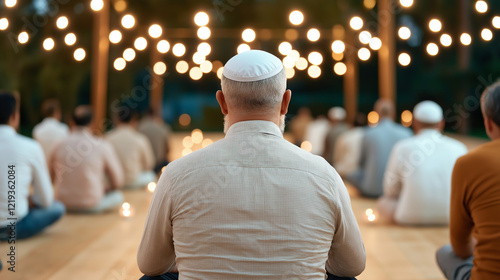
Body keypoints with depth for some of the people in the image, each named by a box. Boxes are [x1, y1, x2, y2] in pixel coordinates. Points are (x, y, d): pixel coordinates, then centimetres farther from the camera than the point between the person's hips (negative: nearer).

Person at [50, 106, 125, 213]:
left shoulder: (59, 145, -4)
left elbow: (52, 178, 11)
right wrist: (103, 188, 16)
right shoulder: (102, 146, -12)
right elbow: (117, 182, -4)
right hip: (91, 205, -4)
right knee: (118, 196, 19)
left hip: (63, 204, 4)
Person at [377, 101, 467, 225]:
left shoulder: (402, 148, -4)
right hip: (450, 218, 3)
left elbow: (390, 191, 5)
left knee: (384, 201, 23)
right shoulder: (459, 148, 0)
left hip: (411, 218, -2)